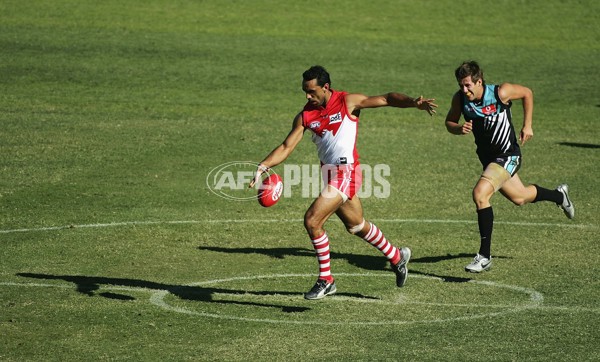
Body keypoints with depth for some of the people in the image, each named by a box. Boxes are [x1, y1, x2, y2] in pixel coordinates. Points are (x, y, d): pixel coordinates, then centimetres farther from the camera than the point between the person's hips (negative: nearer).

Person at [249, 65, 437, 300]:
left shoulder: (348, 102, -8)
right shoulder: (305, 116, 5)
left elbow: (385, 99, -10)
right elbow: (286, 147, 3)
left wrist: (413, 102, -27)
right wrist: (263, 167, -12)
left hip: (346, 172, -7)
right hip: (329, 173, 7)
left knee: (312, 220, -16)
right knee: (356, 226, 21)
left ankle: (326, 281, -3)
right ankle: (397, 257, 44)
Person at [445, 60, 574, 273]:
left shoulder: (500, 93, -24)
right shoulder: (460, 98, -13)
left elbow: (527, 93, -5)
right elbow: (449, 122, 0)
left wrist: (527, 126, -3)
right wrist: (459, 129, -23)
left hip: (507, 156, -6)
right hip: (487, 156, 6)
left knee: (480, 194, -25)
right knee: (519, 198, 24)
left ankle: (485, 256, -19)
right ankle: (559, 196, 56)